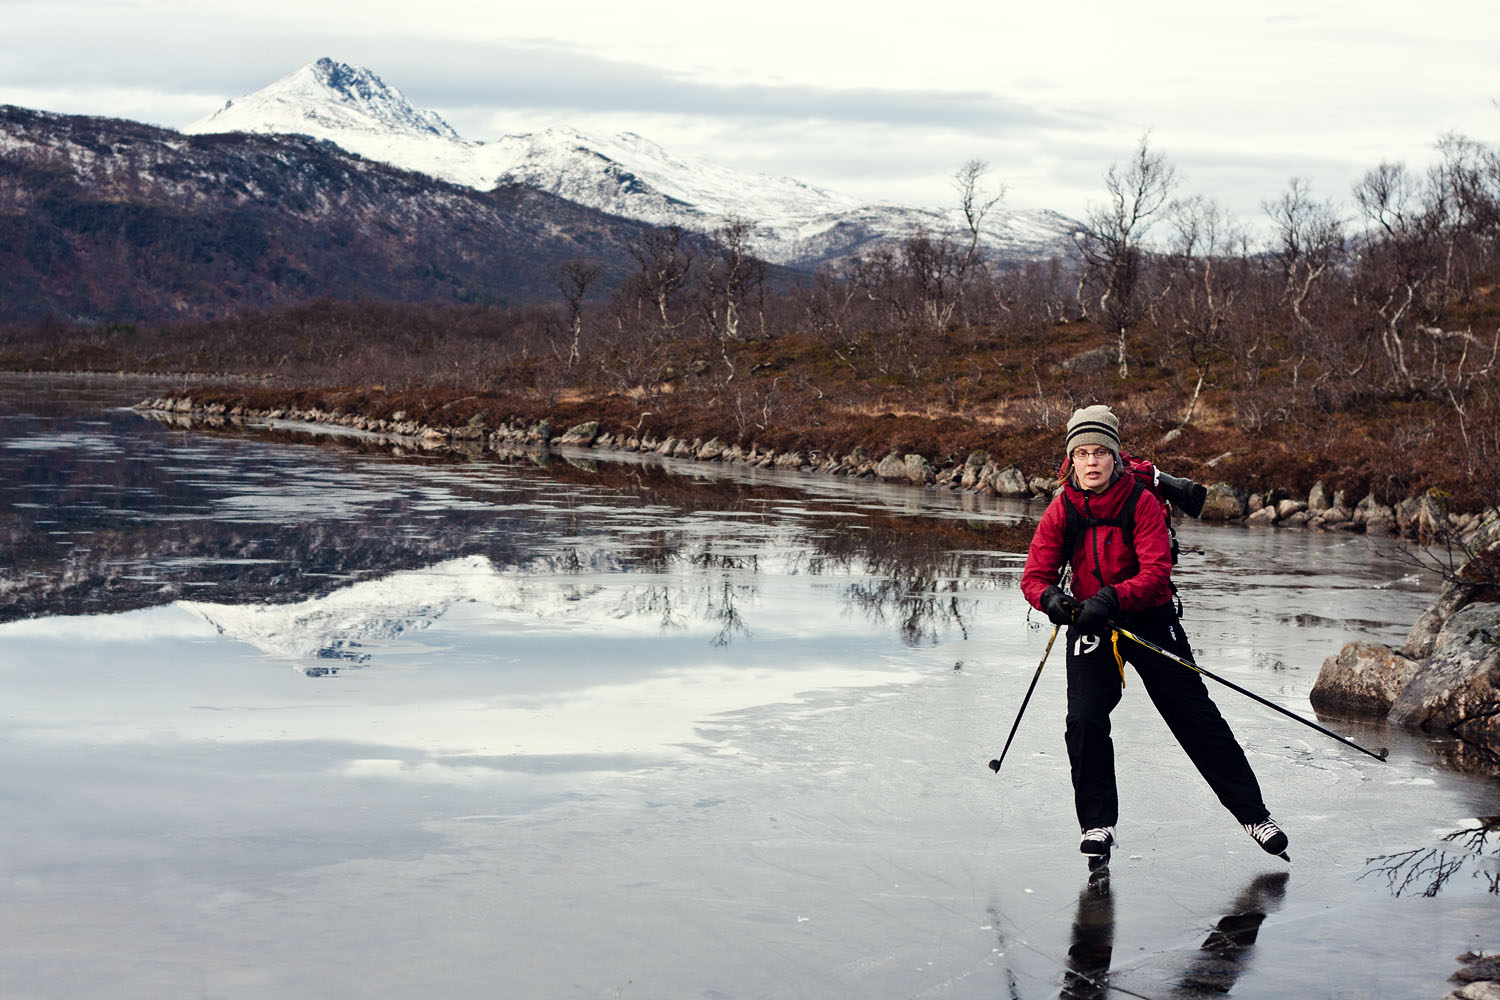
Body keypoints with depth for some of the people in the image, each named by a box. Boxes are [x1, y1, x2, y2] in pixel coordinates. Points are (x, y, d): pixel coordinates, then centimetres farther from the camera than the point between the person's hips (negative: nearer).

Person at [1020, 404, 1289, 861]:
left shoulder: (1141, 502, -15)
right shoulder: (1060, 510, -7)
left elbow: (1157, 574, -22)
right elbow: (1035, 575, -8)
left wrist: (1112, 598, -38)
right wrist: (1050, 597, -32)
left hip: (1149, 618, -1)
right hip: (1089, 623, 2)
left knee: (1198, 718, 2)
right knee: (1084, 720, -15)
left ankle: (1253, 812, 16)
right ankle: (1097, 823, 3)